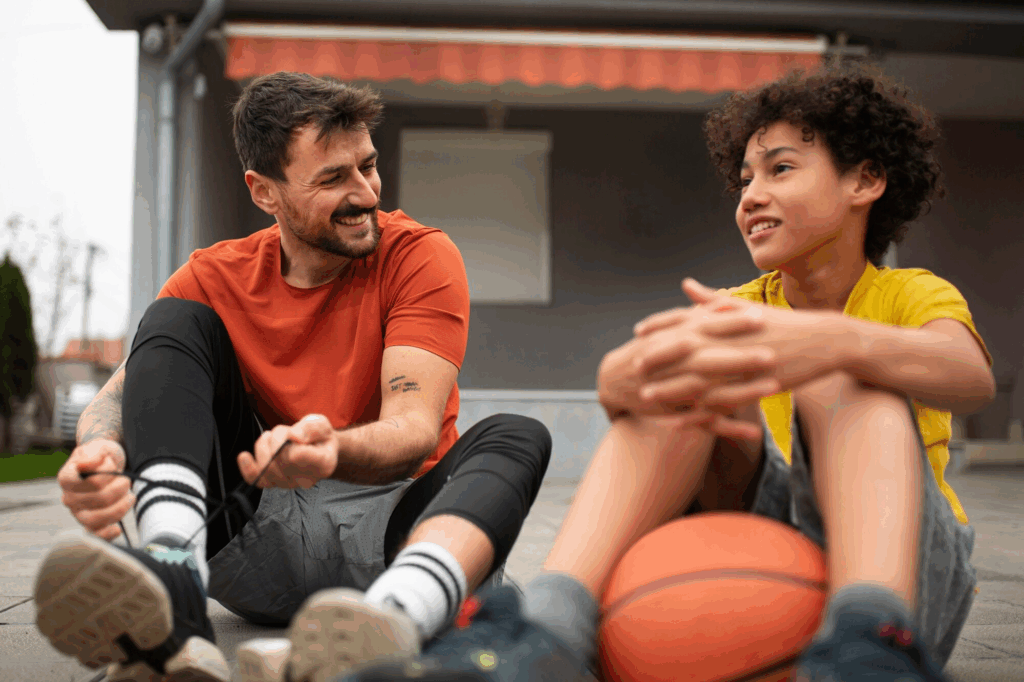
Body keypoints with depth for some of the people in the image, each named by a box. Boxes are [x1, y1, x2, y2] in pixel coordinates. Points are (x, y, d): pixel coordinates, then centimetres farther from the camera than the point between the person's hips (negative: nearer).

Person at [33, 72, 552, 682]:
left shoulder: (421, 255, -3)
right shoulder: (215, 279, 6)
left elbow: (416, 428, -17)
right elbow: (119, 392, -7)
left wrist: (334, 452, -40)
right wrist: (100, 450, -33)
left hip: (392, 534, -1)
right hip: (266, 534, 2)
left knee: (516, 437, -28)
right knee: (175, 321, -10)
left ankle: (392, 619, -59)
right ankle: (174, 578, -36)